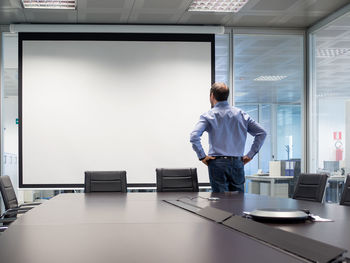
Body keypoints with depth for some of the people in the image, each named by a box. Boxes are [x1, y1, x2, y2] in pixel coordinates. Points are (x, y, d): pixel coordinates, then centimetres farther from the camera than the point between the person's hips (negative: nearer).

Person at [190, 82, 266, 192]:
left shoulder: (208, 116, -3)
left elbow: (194, 136, -18)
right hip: (238, 163, 3)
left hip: (217, 164, -3)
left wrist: (202, 156, -8)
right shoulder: (241, 114, 8)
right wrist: (250, 155, 8)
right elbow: (262, 133, 7)